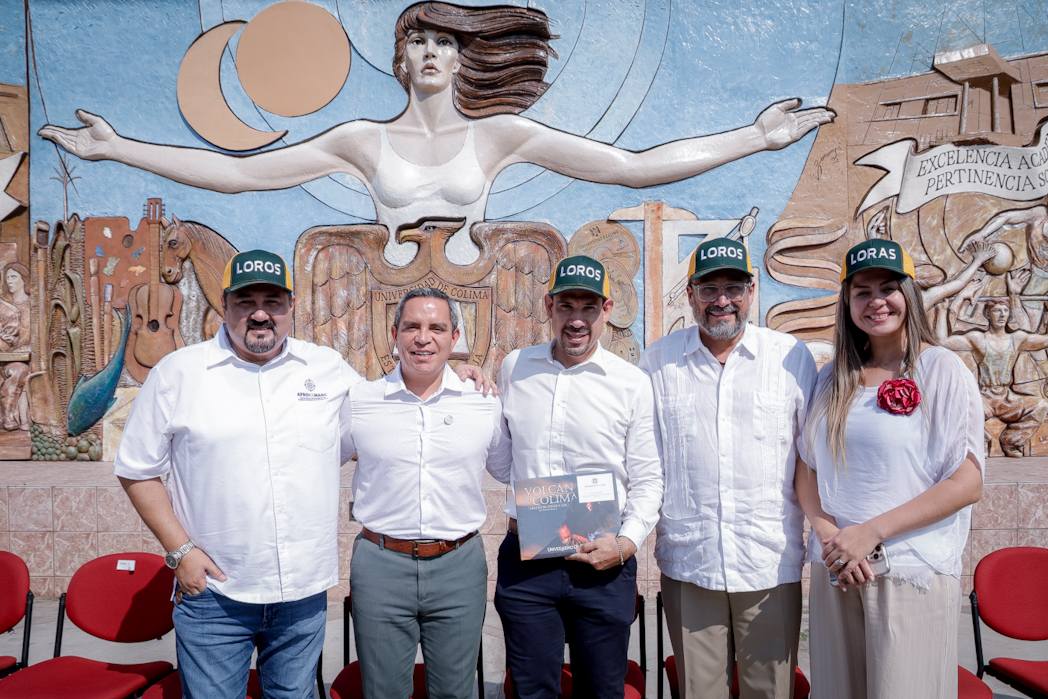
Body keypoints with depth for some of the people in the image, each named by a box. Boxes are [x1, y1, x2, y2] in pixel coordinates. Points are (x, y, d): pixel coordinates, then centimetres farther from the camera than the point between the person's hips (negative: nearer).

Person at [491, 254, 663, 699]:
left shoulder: (632, 383, -4)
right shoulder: (514, 368, 3)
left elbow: (647, 479, -1)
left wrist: (627, 541, -12)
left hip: (603, 563, -1)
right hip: (525, 559, 2)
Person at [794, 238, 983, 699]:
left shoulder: (943, 371, -6)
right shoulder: (833, 378, 7)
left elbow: (967, 483, -10)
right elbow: (807, 470, 9)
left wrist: (871, 531, -15)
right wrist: (827, 531, -9)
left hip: (913, 573, -4)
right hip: (835, 569, 4)